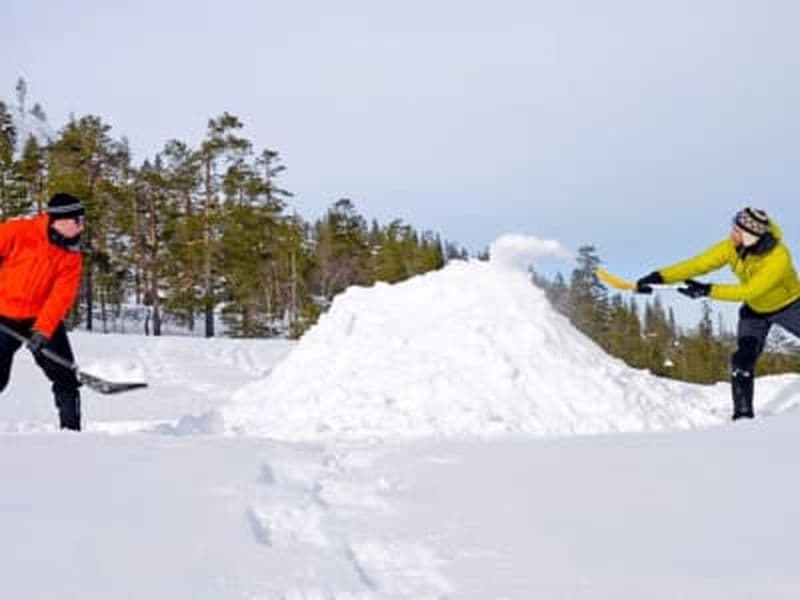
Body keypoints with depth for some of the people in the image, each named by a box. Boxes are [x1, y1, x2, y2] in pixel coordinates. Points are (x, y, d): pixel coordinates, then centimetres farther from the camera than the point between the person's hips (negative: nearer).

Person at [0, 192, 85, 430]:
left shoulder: (72, 255, -6)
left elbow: (61, 296, -13)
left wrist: (43, 331, -26)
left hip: (44, 319, 3)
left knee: (65, 374, -3)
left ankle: (71, 427, 6)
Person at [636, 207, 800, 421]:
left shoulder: (779, 257, -36)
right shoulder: (732, 247, -22)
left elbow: (749, 291, -39)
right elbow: (697, 264, -25)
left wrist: (708, 290, -45)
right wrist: (659, 277, -36)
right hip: (754, 311, 3)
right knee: (742, 360, -12)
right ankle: (743, 413, -5)